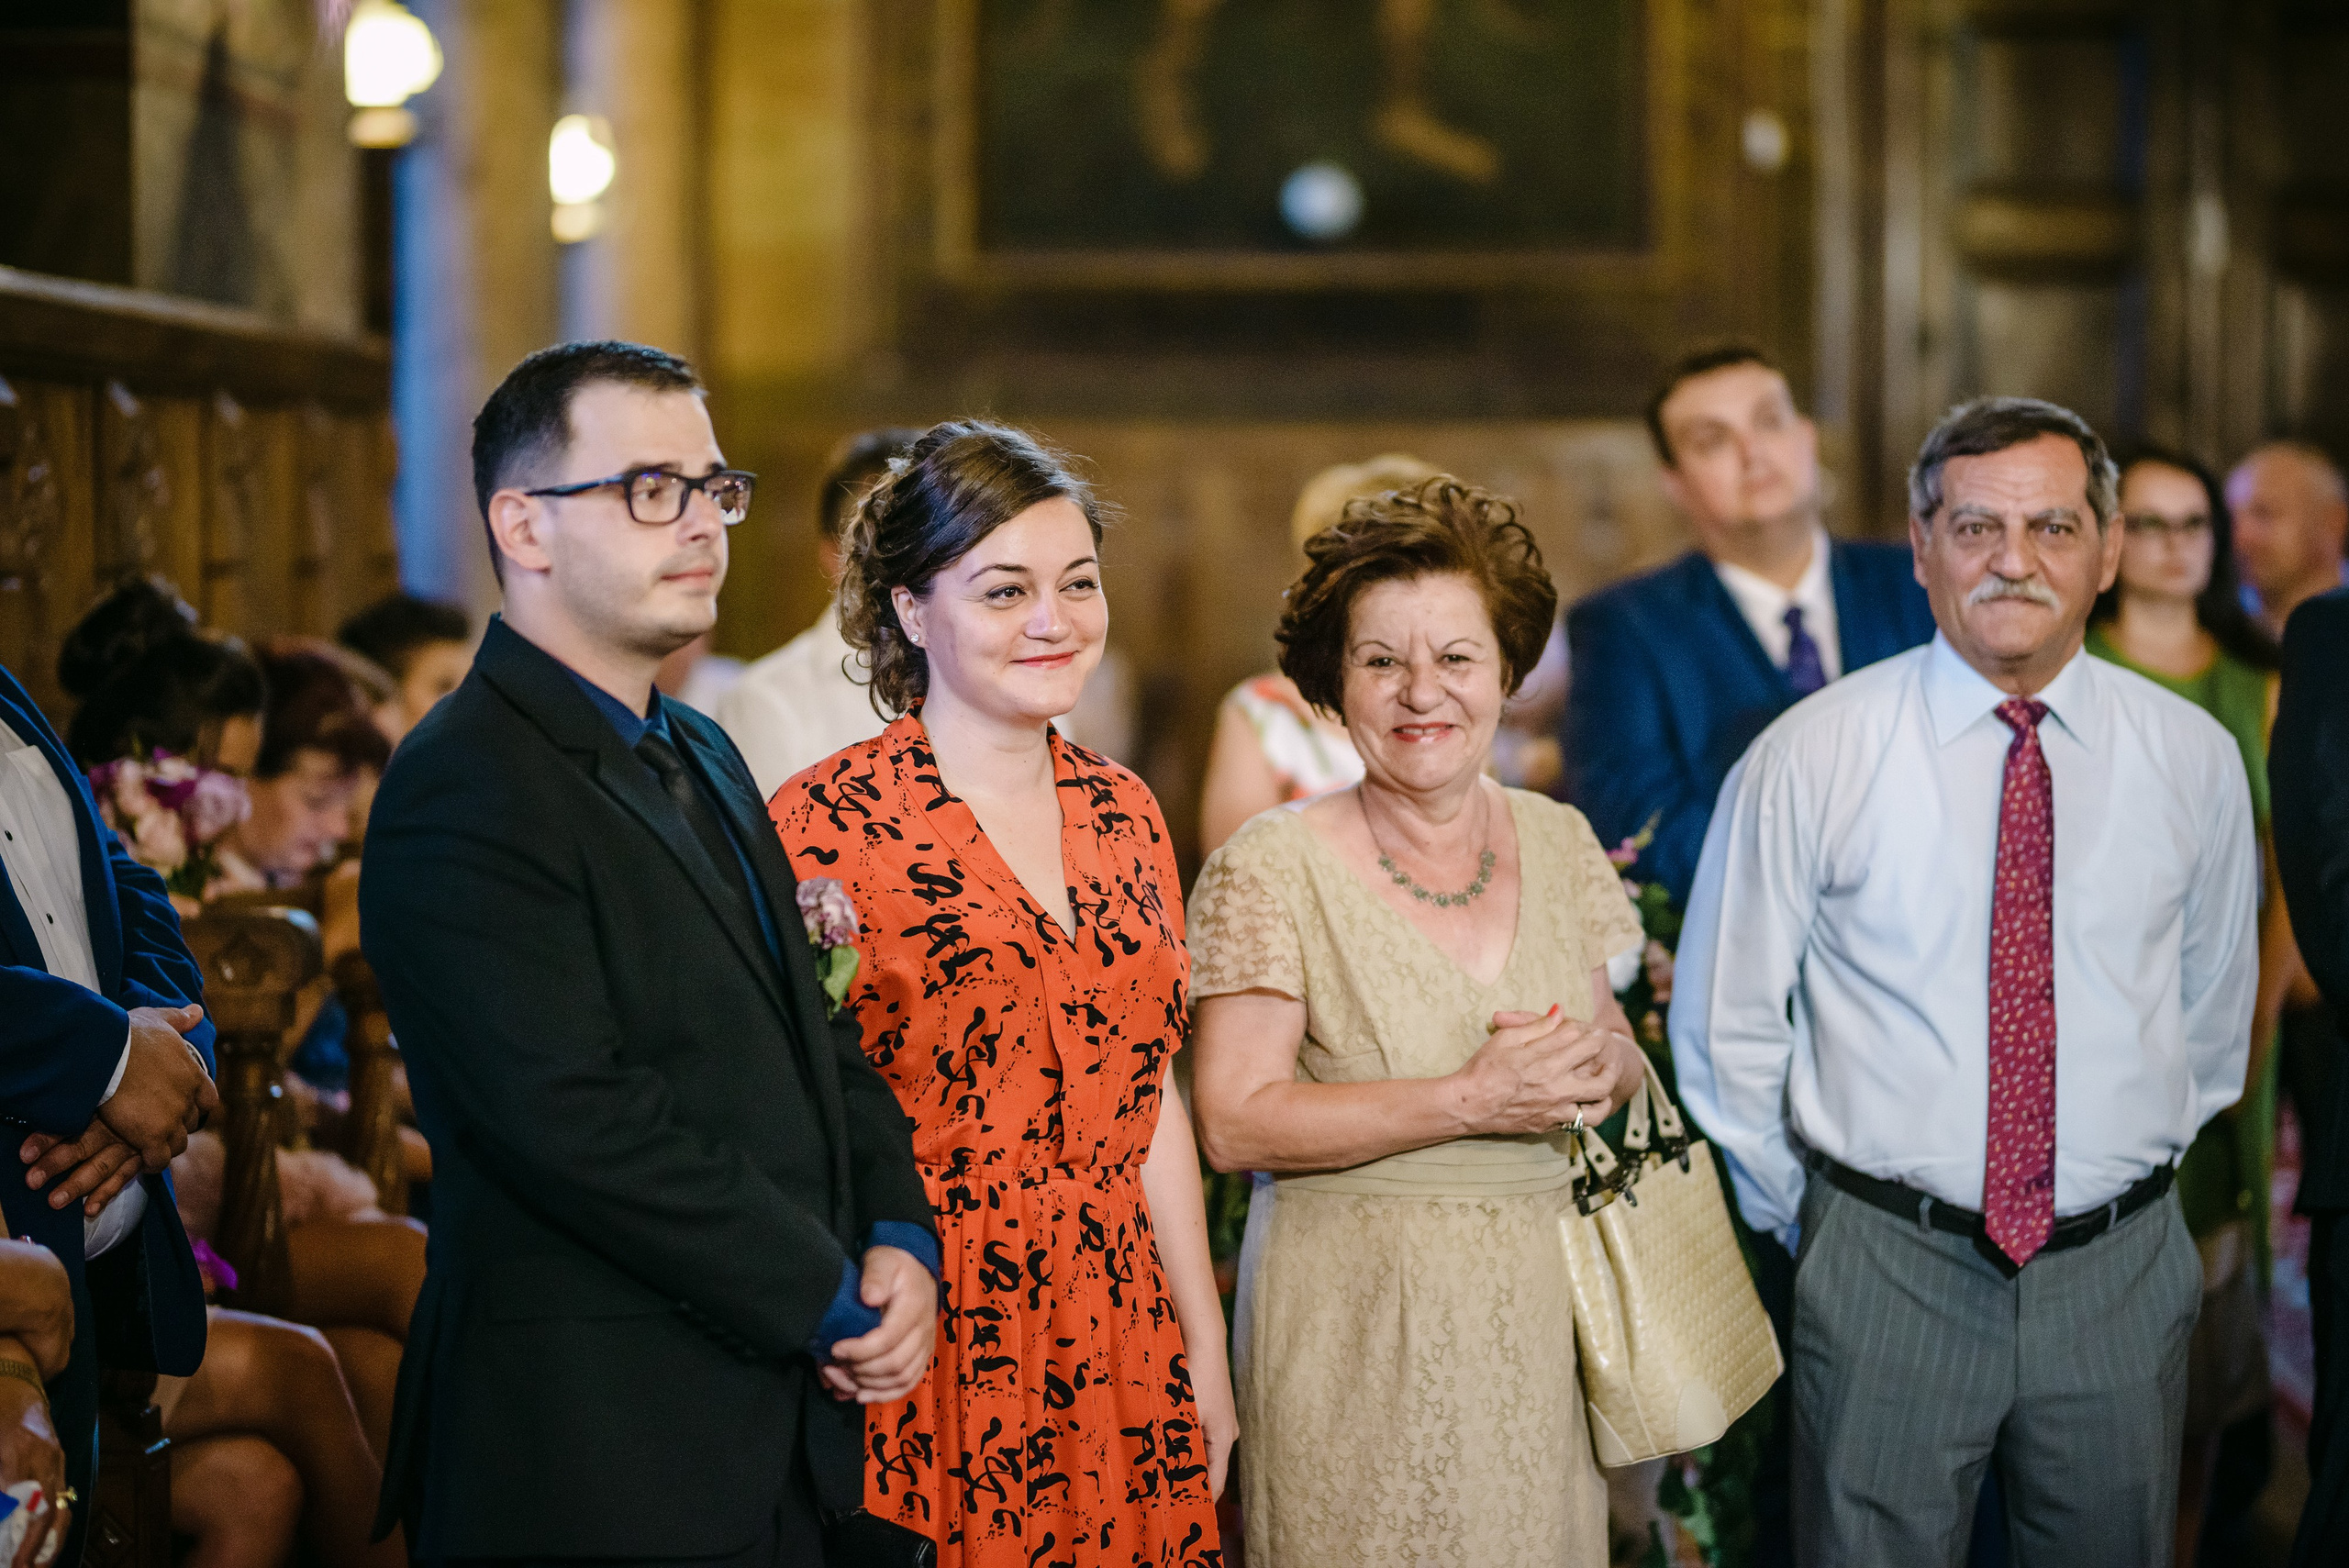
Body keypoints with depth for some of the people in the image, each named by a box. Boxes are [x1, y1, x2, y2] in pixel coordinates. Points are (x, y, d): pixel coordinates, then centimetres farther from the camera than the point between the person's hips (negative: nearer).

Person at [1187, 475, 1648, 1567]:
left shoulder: (1558, 842, 7)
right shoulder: (1270, 871, -8)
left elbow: (1616, 1050, 18)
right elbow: (1234, 1123, -15)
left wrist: (1598, 1069, -7)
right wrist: (1471, 1101, -19)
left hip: (1540, 1312, 5)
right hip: (1362, 1327, -4)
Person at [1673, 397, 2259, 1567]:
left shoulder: (2192, 758, 1)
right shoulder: (1809, 759, -7)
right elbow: (1724, 1025, 2)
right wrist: (1805, 1223, 7)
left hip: (2123, 1279, 2)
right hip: (1886, 1277, -2)